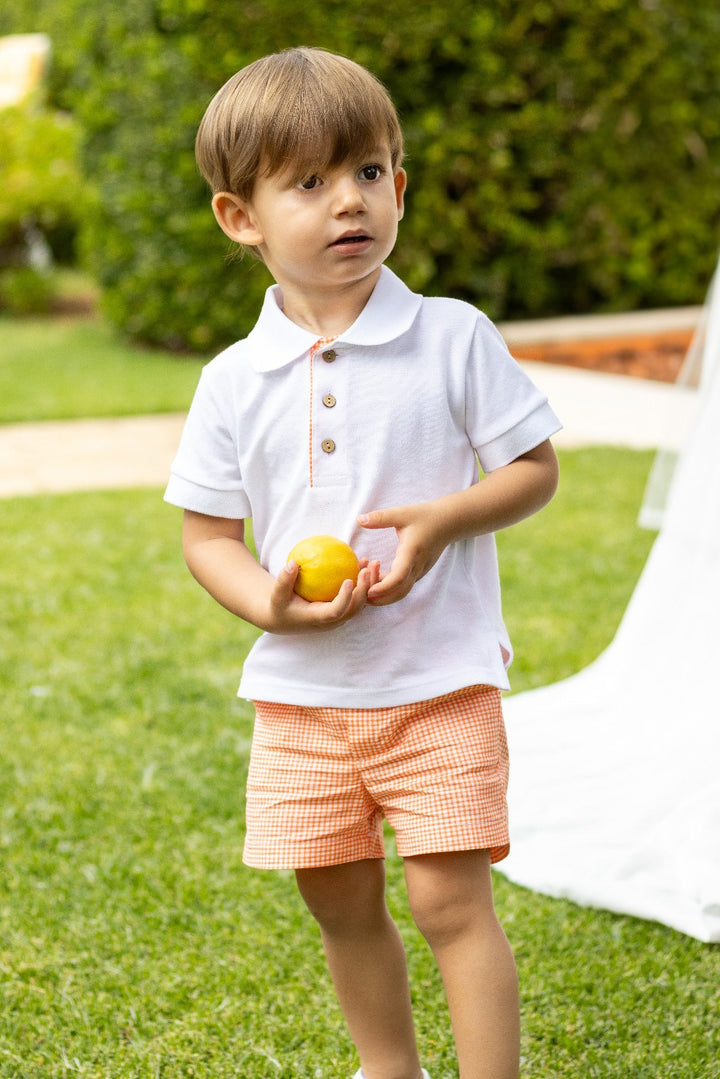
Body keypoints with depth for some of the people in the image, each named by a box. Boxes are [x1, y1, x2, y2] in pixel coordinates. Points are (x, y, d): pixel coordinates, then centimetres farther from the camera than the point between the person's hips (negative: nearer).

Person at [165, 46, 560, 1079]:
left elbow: (536, 467, -1)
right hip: (302, 696, 3)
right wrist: (269, 603, -16)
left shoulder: (453, 337, -6)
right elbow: (208, 535, 4)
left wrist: (440, 520, -19)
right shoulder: (234, 380, -1)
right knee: (343, 907, 14)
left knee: (451, 902, -6)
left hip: (441, 684, -3)